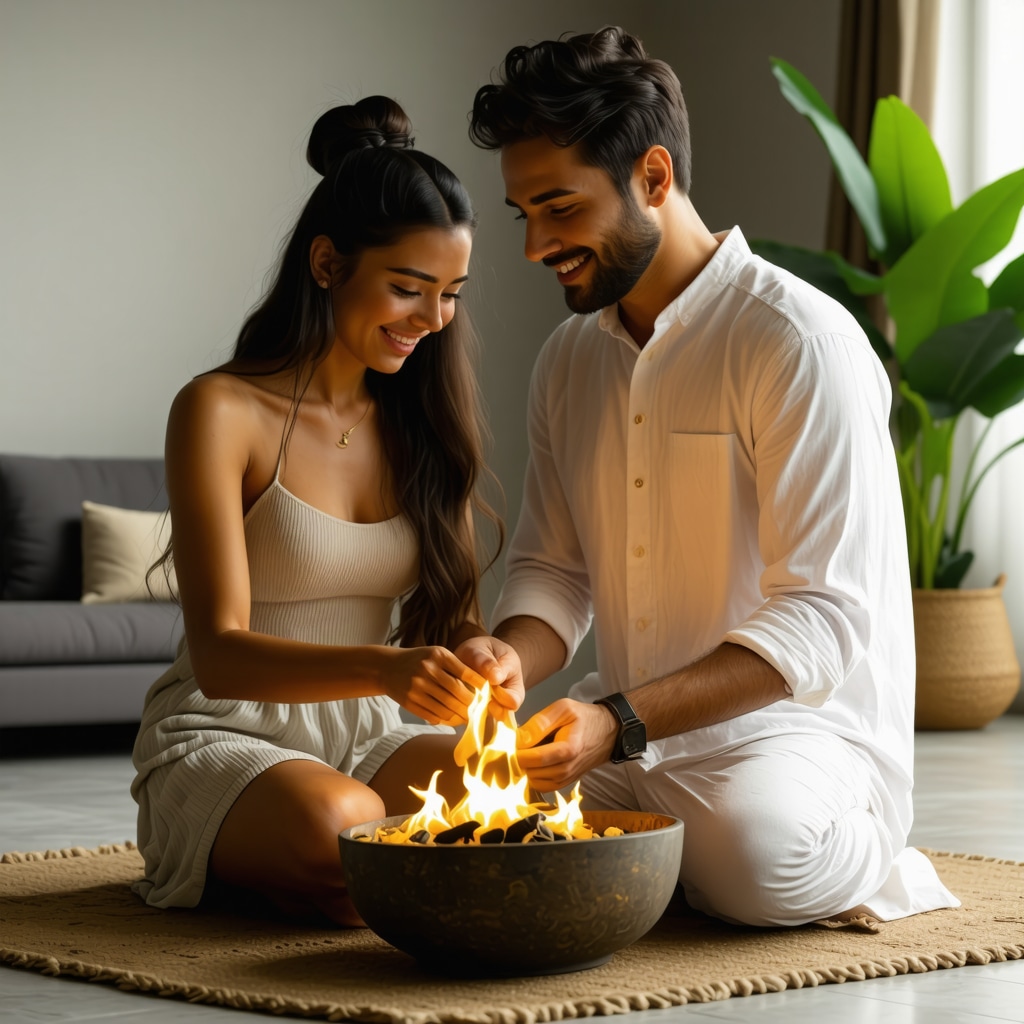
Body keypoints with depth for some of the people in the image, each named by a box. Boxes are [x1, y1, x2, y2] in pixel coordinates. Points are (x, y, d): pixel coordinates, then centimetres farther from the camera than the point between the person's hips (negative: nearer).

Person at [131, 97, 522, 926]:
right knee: (339, 823, -38)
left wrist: (488, 663, -19)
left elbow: (457, 616, 7)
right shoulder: (223, 411, -10)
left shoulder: (425, 420, 9)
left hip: (369, 738, 5)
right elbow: (219, 656, -18)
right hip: (223, 739, -5)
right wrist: (385, 669, -37)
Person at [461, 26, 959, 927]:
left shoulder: (799, 341, -13)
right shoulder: (568, 361, 12)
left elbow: (822, 621, -18)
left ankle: (855, 859, -2)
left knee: (755, 848, -38)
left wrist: (621, 722, -28)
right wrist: (507, 661, -9)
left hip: (799, 729, -6)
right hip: (629, 744, 6)